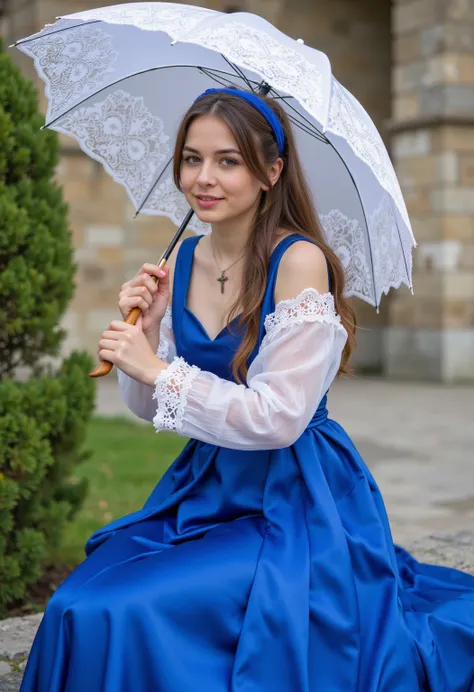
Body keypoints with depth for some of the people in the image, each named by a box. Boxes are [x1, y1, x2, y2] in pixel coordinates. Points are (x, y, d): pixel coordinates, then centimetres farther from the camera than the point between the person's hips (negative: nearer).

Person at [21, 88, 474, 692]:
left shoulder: (299, 261, -16)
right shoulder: (184, 262, 3)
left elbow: (279, 418, -21)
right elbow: (151, 411, 8)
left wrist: (159, 371, -19)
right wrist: (145, 330, -9)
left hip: (292, 505, -6)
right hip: (204, 488, 6)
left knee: (124, 617, -19)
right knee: (79, 611, -11)